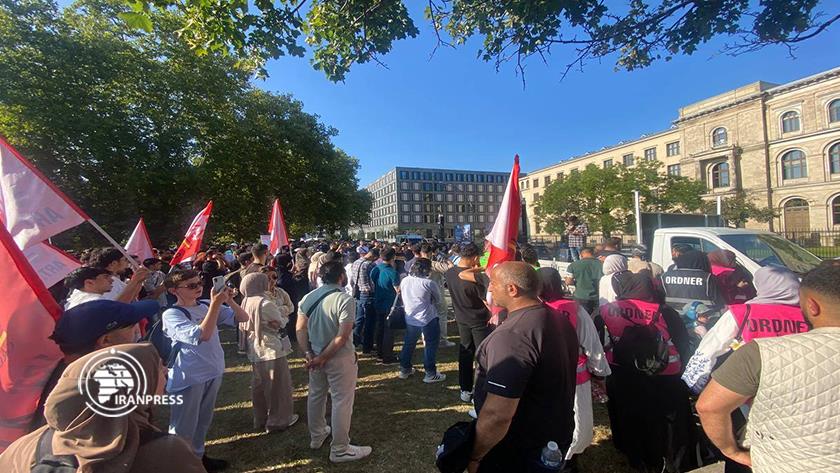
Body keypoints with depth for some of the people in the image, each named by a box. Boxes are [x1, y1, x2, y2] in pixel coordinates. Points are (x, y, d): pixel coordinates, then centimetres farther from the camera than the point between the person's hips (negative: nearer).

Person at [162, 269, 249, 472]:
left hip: (213, 372, 6)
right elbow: (201, 336, -30)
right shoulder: (171, 314, -16)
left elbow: (243, 318, -1)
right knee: (183, 427, 9)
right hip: (188, 377, -6)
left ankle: (197, 457, 41)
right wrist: (216, 305, -32)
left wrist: (229, 301, -17)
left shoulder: (205, 306, -1)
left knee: (203, 421, 23)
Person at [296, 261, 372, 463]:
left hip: (315, 355, 7)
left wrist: (309, 353, -3)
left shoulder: (308, 298, -1)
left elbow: (300, 329, -2)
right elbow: (342, 336, -24)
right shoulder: (345, 300, -20)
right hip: (339, 358, -7)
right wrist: (322, 358, -15)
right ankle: (340, 450, 21)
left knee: (316, 396, 23)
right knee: (342, 402, 7)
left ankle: (316, 436, 43)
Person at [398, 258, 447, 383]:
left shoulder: (404, 281, 0)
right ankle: (430, 374, 15)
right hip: (428, 319, -5)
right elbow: (438, 299, -2)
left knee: (408, 344, 19)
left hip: (410, 318, 6)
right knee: (430, 345, 8)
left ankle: (404, 369, 31)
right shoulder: (429, 283, -16)